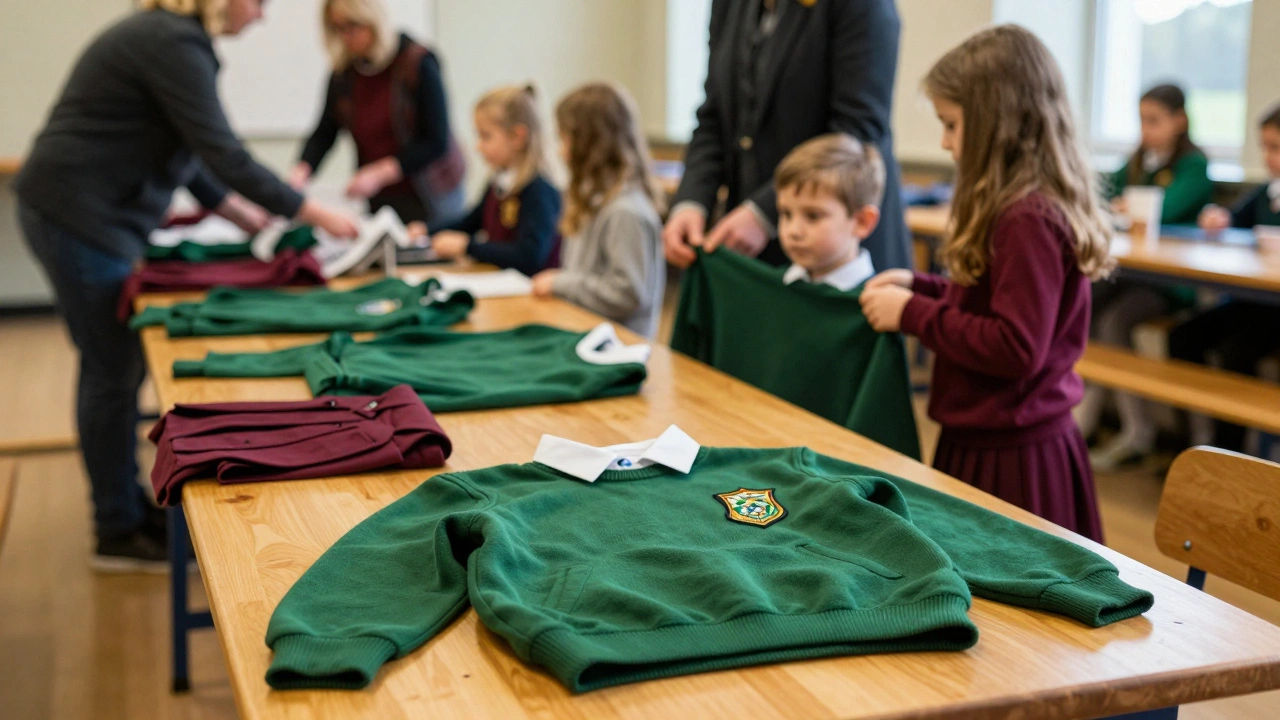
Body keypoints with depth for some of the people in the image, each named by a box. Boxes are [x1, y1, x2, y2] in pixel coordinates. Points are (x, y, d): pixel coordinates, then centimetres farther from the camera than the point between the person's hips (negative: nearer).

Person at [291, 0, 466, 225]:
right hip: (379, 199, 4)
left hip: (428, 197, -4)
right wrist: (302, 170, -19)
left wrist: (380, 173, -25)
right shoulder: (344, 70, 0)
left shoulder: (418, 64, -13)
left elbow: (436, 142, -17)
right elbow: (324, 133, 0)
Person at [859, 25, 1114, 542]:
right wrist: (917, 287, 7)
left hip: (1010, 458, -10)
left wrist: (912, 314, -16)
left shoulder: (1028, 220, -21)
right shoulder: (1024, 206, 10)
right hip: (986, 439, 10)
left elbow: (1015, 349, -24)